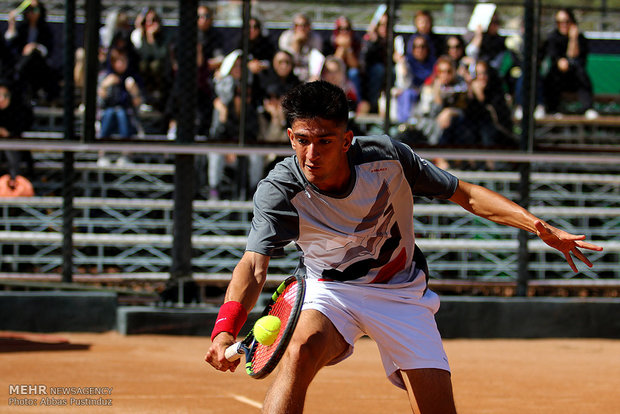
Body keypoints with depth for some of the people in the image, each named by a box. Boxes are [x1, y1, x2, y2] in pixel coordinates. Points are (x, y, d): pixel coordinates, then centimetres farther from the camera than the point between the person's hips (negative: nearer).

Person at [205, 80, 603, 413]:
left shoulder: (386, 156, -20)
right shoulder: (279, 191, -25)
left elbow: (466, 194, -9)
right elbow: (254, 265, -37)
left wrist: (540, 227, -20)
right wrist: (226, 329, -57)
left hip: (402, 293, 2)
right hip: (332, 291, -1)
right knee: (301, 349, -34)